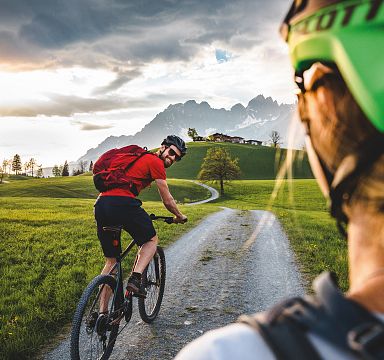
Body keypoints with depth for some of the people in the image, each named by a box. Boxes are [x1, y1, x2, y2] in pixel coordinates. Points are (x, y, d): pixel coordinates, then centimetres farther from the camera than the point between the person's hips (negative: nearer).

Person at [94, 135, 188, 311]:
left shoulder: (139, 157, 31)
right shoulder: (156, 162, 5)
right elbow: (167, 200, 7)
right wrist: (180, 216, 27)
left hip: (100, 204, 8)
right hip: (122, 203, -8)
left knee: (111, 261, 16)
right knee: (151, 240, 16)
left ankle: (102, 313, 15)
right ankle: (135, 278, -3)